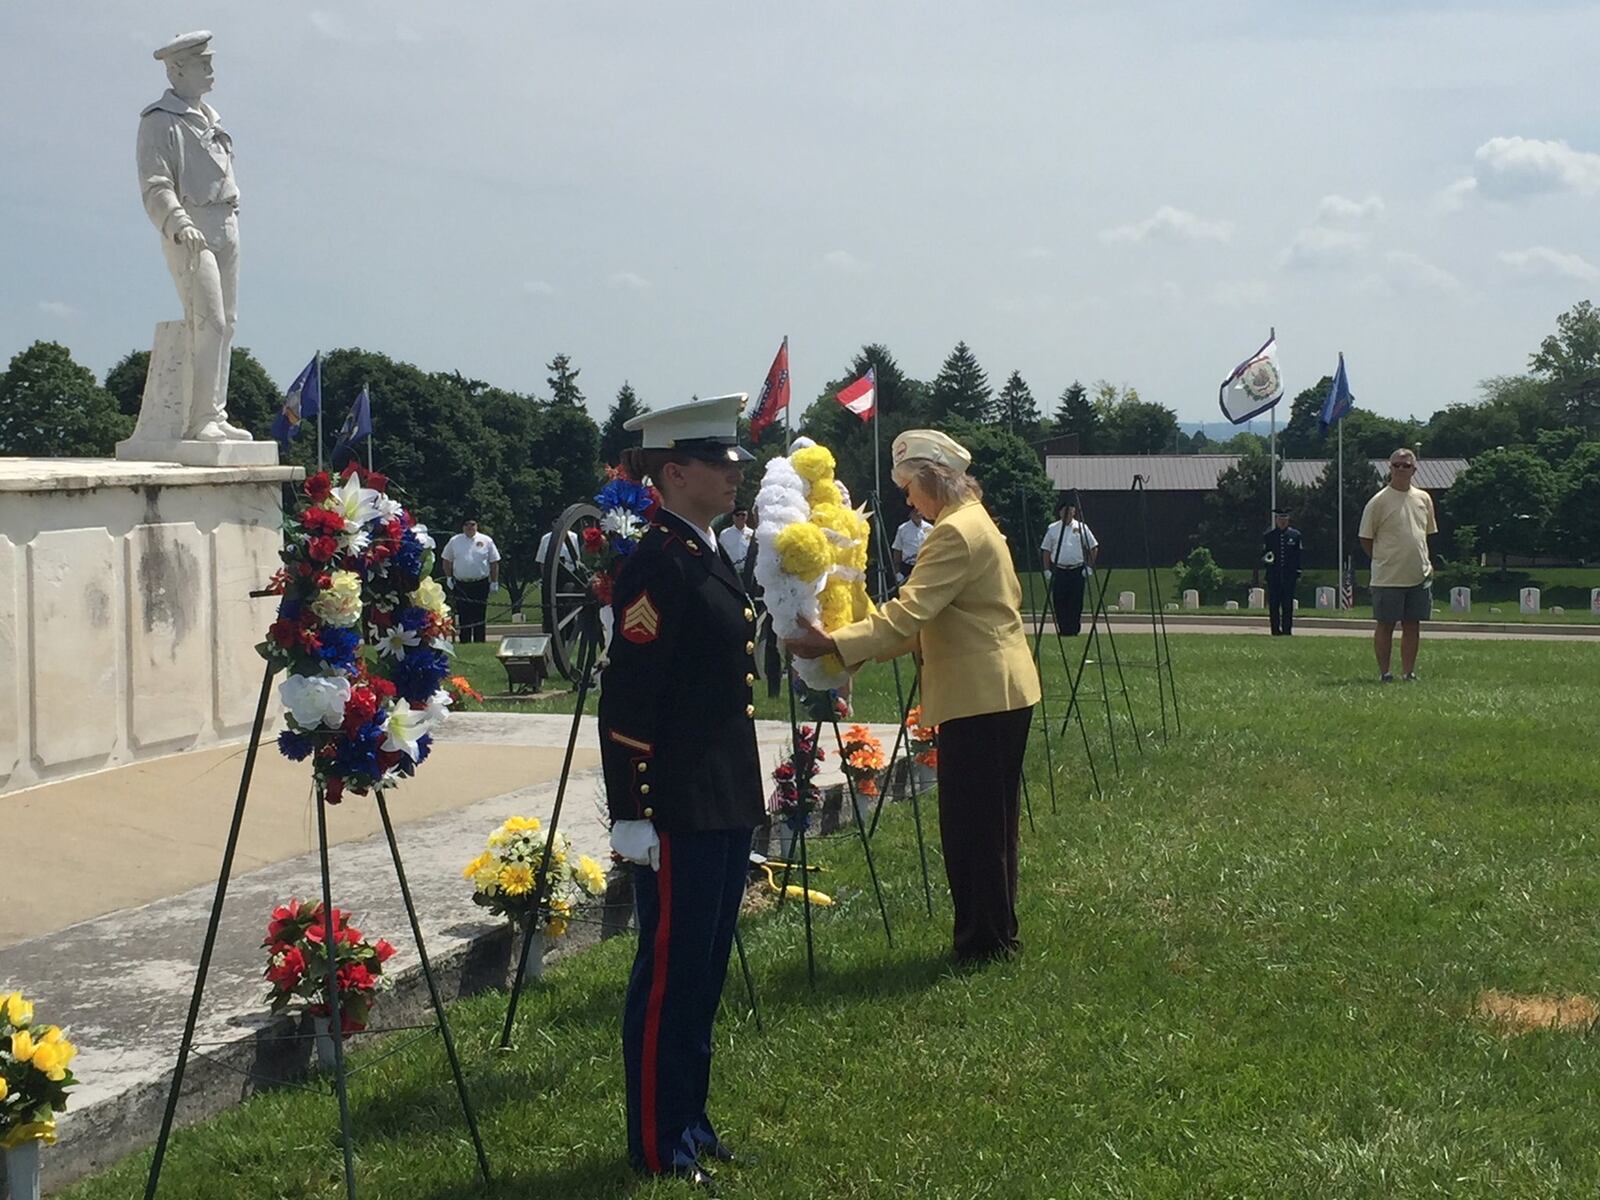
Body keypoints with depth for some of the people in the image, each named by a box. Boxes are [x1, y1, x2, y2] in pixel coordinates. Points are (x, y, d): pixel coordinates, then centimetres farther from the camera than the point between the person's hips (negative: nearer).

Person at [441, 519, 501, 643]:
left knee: (479, 617, 1)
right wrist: (448, 577, 7)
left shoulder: (486, 541, 4)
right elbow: (446, 560, 15)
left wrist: (494, 582, 2)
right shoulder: (454, 541, 7)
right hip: (461, 585, 1)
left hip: (481, 585, -1)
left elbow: (494, 563, 6)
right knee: (463, 617, 1)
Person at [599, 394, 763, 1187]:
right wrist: (630, 816, -21)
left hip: (727, 801, 9)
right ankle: (658, 1145, 12)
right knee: (669, 971, 1)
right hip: (679, 808, -9)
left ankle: (690, 1121, 27)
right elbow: (625, 702, -19)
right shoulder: (656, 564, -15)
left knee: (706, 969, 16)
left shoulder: (711, 556, 13)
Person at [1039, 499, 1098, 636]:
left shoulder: (1081, 528, 5)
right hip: (1059, 571, 1)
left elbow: (1094, 548, 8)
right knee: (1059, 603, -1)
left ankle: (1074, 630, 4)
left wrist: (1089, 567, 1)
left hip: (1077, 571, -1)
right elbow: (1046, 550, 11)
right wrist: (1047, 570, 4)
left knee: (1076, 603, -2)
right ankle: (1062, 630, 6)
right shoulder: (1052, 528, 7)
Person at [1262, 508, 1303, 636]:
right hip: (1273, 576, 1)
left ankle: (1287, 630, 2)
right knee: (1273, 605, 0)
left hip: (1289, 576, -1)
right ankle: (1275, 630, 6)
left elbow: (1299, 556, 7)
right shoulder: (1268, 536, 9)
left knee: (1288, 605, -1)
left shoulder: (1295, 535, 7)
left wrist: (1298, 575, 3)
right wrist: (1265, 560, -12)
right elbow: (1263, 555, 12)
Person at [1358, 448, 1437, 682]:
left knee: (1412, 625, 7)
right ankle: (1384, 673, 9)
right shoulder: (1379, 502, -7)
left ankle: (1409, 673, 14)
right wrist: (1383, 560, -1)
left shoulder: (1423, 499, 9)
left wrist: (1425, 561, 14)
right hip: (1388, 577, -4)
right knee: (1385, 625, 2)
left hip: (1419, 575, 5)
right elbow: (1366, 539, -2)